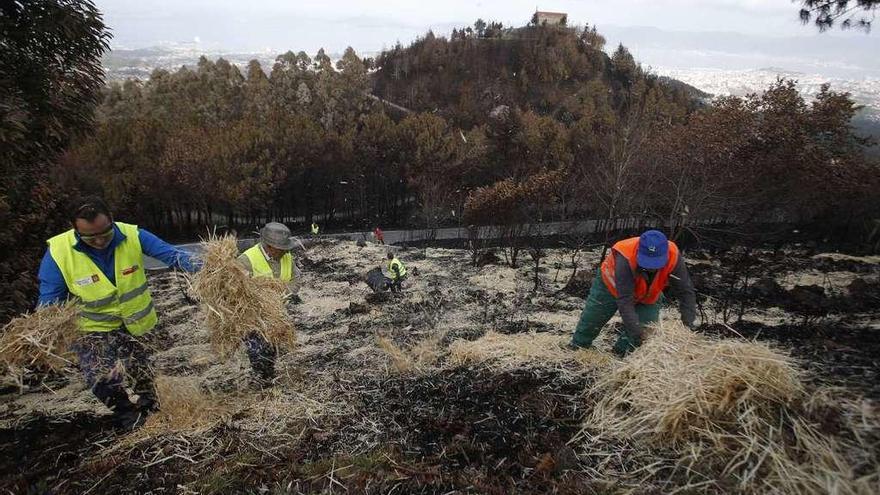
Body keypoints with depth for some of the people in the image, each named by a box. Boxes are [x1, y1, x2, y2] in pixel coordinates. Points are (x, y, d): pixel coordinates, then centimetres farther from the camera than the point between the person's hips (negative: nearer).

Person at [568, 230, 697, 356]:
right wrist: (636, 334, -47)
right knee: (590, 322, 10)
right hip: (611, 287, -2)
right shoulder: (625, 259, -45)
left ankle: (621, 354, 12)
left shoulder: (674, 257, -35)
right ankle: (576, 347, 37)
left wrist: (688, 325, -31)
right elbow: (624, 301, -44)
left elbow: (686, 292, -24)